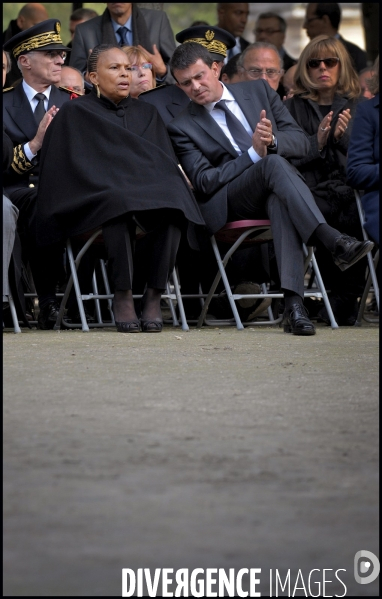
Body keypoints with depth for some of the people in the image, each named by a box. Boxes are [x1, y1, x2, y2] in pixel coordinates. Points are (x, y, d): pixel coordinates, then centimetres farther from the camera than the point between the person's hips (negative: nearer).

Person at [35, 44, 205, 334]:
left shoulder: (147, 114, 20)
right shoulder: (76, 113, 7)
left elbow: (165, 163, 14)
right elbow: (77, 167, -3)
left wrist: (164, 189, -9)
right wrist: (117, 188, -15)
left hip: (150, 197, 4)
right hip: (96, 203, -3)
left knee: (172, 208, -32)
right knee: (121, 206, -39)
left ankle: (154, 296, -28)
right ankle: (123, 296, -31)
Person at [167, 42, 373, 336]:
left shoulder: (258, 91, 17)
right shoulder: (182, 127, 8)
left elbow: (301, 141, 12)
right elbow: (203, 182, -5)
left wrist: (272, 142, -12)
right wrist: (254, 154, -15)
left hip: (276, 192, 2)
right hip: (230, 202, -2)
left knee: (280, 201, -38)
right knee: (274, 164, -35)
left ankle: (293, 303, -54)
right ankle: (334, 241, -51)